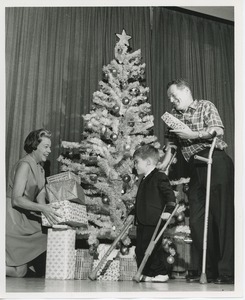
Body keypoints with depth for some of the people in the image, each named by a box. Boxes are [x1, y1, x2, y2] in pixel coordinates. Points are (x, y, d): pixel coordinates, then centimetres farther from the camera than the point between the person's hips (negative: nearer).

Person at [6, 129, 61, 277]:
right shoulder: (25, 165, -15)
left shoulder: (40, 168, 12)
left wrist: (49, 212, -15)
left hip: (26, 218, 9)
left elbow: (41, 199, 5)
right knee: (19, 271, -8)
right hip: (13, 219, -9)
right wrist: (42, 208, -33)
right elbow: (16, 199, -23)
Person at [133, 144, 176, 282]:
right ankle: (146, 274, 20)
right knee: (140, 249, 10)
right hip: (142, 221, 9)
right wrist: (133, 213, 27)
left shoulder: (160, 177, -9)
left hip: (154, 221, -9)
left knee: (153, 248, -3)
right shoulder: (144, 180, 19)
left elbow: (170, 194, -15)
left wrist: (168, 210, -25)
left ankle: (161, 273, 11)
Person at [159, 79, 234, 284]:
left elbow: (218, 130, -9)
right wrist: (163, 164, 9)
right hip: (196, 168, 6)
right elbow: (172, 141, 20)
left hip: (216, 162, -6)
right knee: (197, 220, 2)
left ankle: (228, 272, -4)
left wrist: (192, 134, -13)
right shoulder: (174, 115, 22)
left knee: (222, 216, -9)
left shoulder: (205, 106, 6)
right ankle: (209, 271, 12)